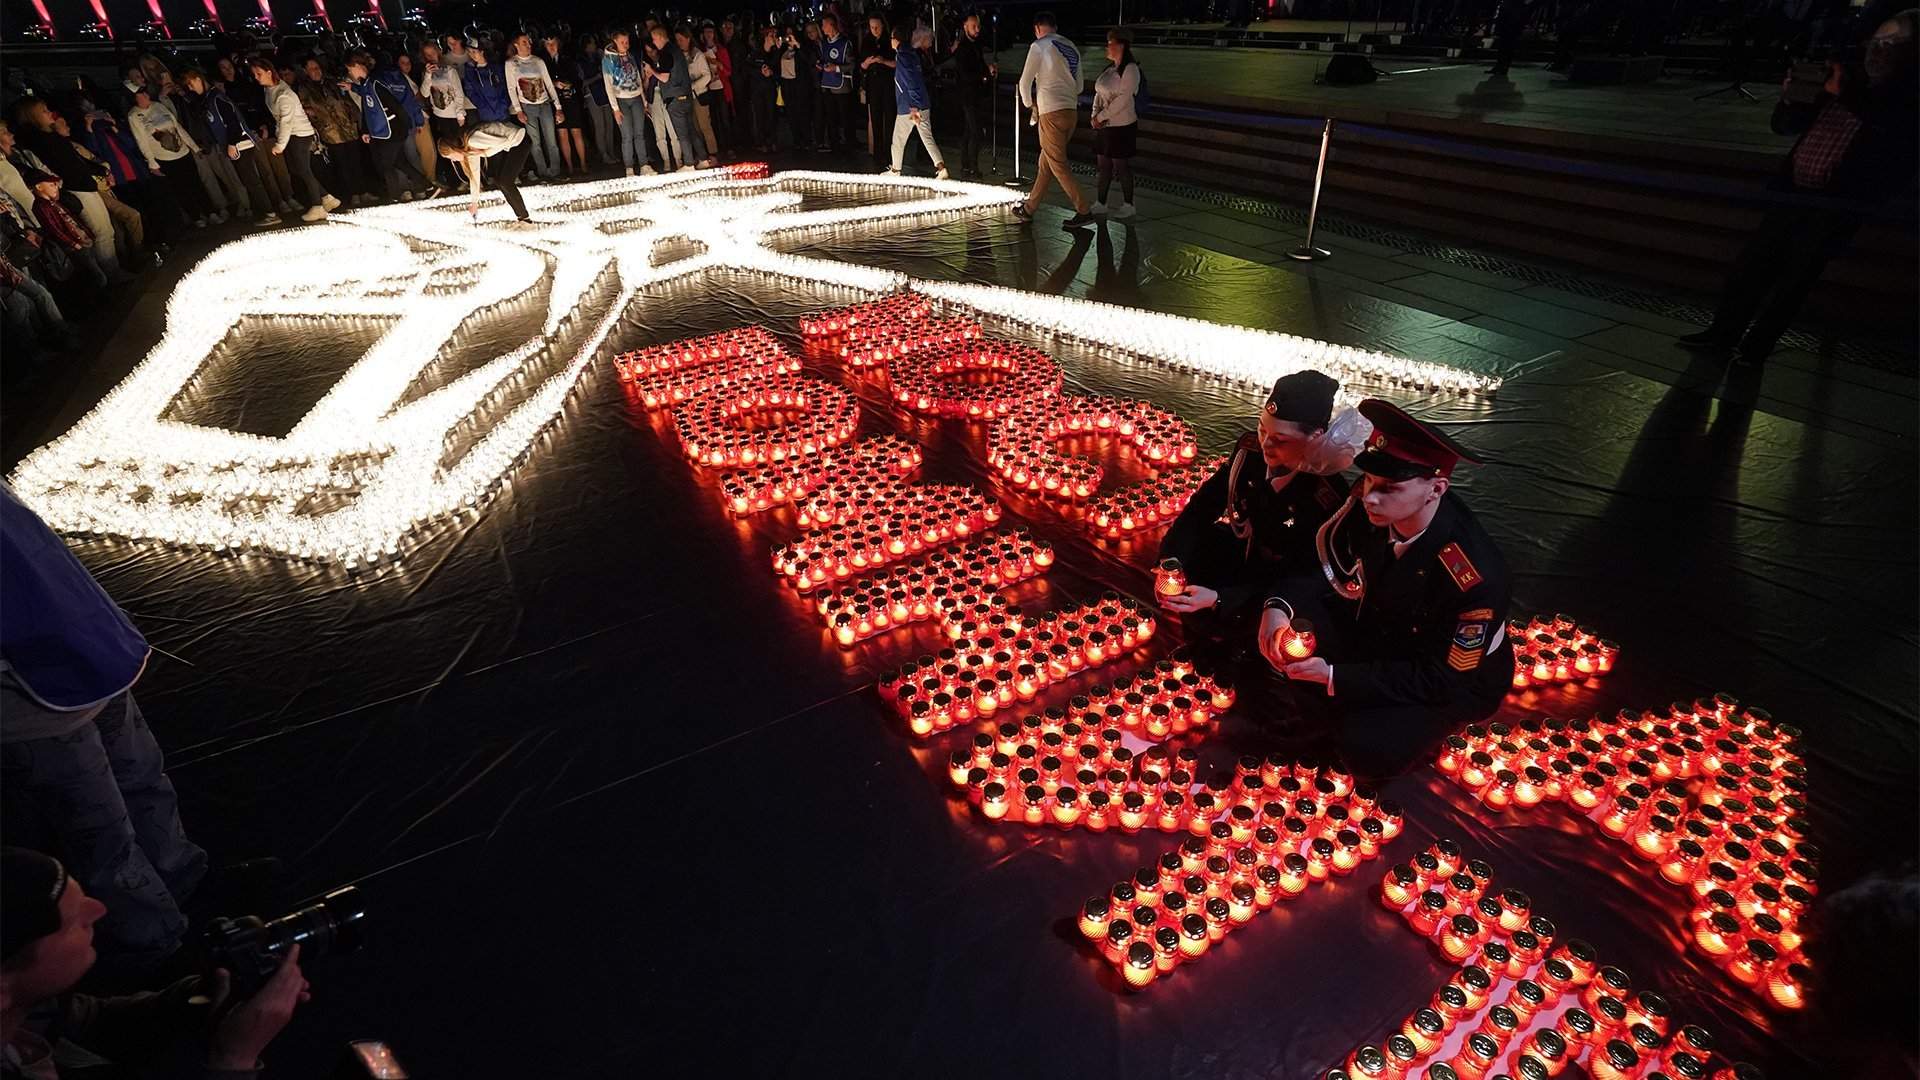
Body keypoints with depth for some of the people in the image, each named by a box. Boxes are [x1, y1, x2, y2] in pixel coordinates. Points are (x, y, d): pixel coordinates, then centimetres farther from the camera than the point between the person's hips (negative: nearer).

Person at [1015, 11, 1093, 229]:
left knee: (1058, 165, -3)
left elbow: (1025, 81, -3)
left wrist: (1028, 105, 13)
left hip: (1051, 112, -8)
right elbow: (1078, 85, 20)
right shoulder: (1071, 47, 16)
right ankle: (1029, 208, 23)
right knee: (1046, 161, 15)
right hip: (1072, 111, 8)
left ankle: (1083, 212, -6)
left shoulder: (1039, 46, -5)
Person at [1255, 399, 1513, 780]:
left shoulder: (1476, 578, -36)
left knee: (1368, 749, -28)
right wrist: (1280, 605, -28)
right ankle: (1340, 704, 3)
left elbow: (1442, 679, -26)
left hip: (1454, 679, -5)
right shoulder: (1372, 511, -23)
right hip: (1380, 632, 5)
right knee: (1288, 618, -18)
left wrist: (1335, 677, -28)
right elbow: (1328, 569, -6)